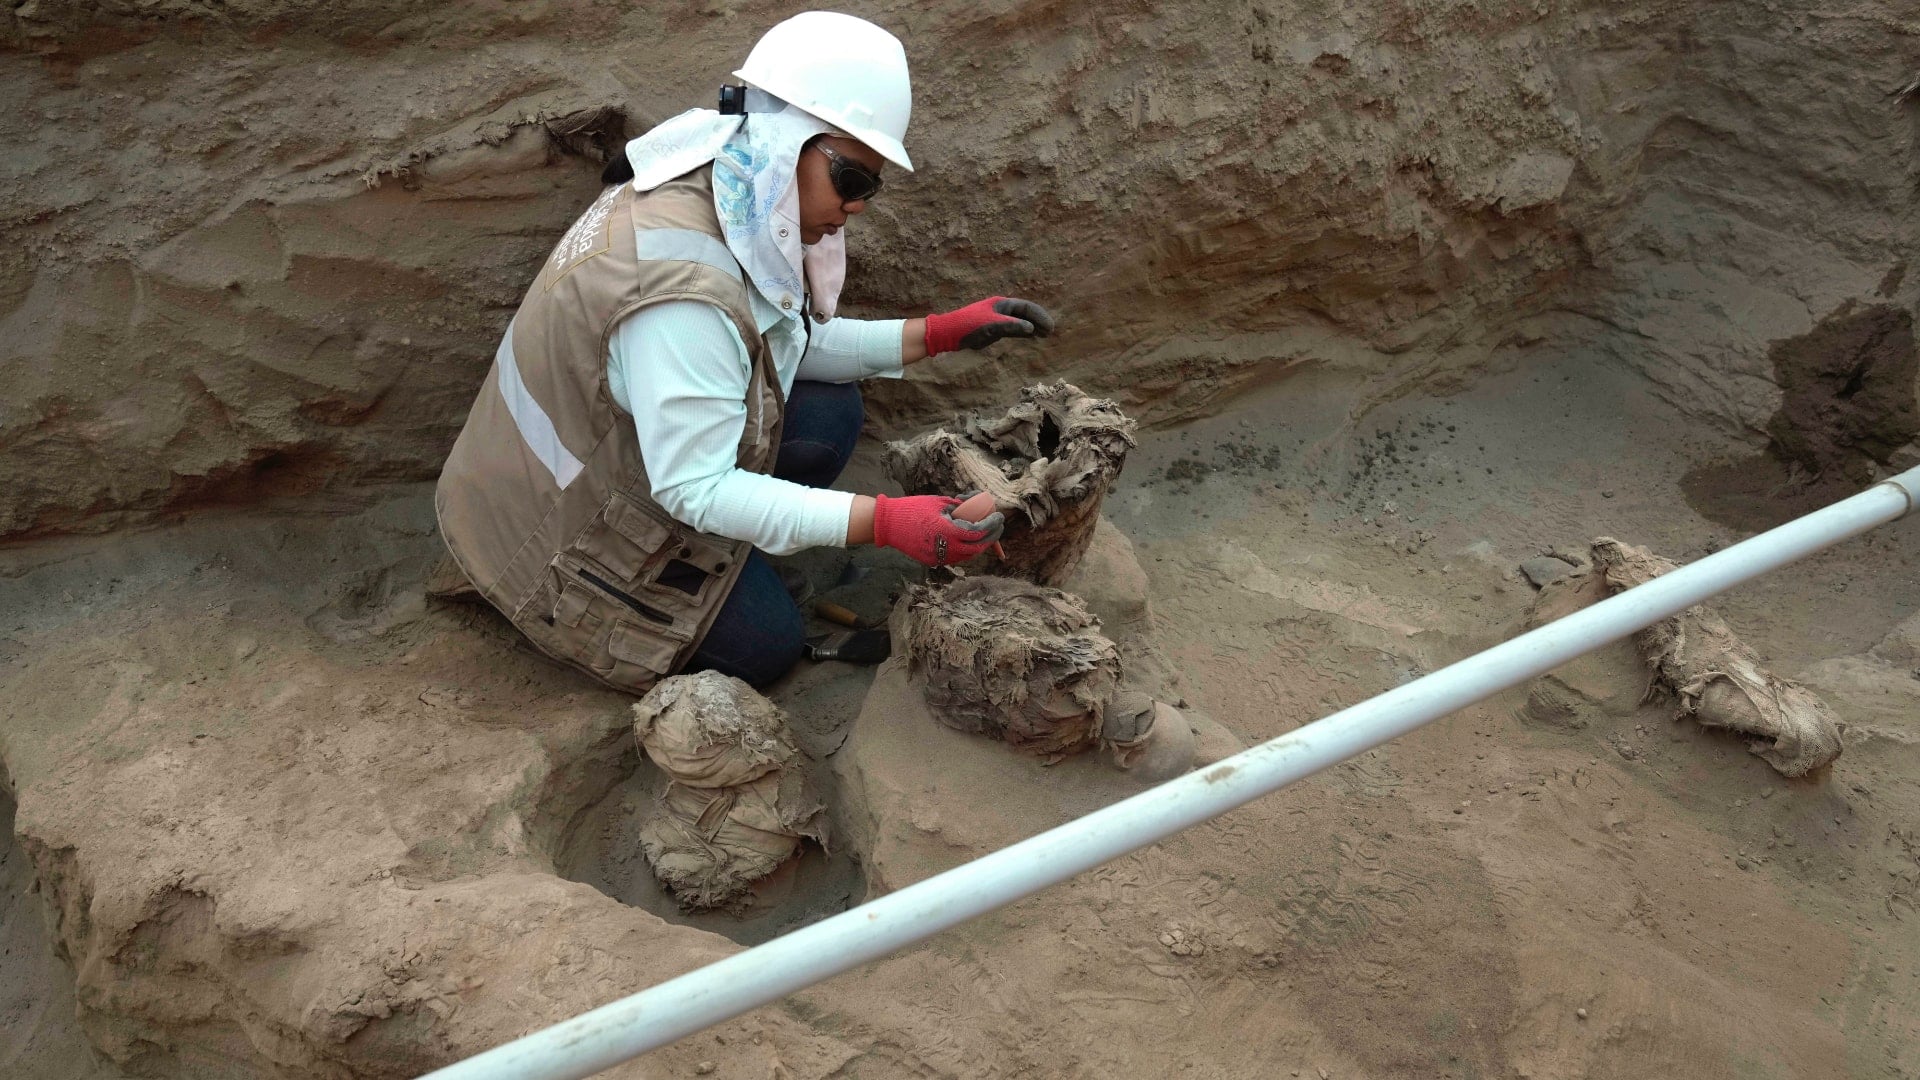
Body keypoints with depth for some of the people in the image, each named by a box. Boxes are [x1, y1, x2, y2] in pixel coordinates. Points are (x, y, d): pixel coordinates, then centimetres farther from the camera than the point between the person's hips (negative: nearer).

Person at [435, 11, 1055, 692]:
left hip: (615, 443, 8)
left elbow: (792, 342, 2)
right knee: (767, 645, -1)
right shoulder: (682, 287, -37)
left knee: (831, 413, -3)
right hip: (555, 531, -8)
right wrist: (885, 522, -36)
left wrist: (941, 334, -6)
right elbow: (693, 488, -33)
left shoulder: (727, 201, -9)